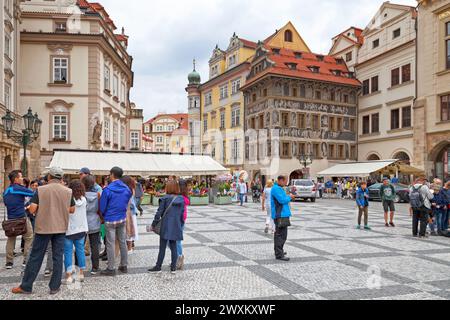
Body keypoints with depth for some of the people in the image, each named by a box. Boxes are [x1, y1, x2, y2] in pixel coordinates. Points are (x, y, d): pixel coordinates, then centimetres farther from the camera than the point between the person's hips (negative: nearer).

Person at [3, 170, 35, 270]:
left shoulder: (6, 191, 12)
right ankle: (26, 260, 5)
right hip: (22, 218, -7)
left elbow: (6, 203, 22)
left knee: (11, 240, 16)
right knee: (29, 238, 5)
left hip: (10, 219, 7)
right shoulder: (19, 188, -12)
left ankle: (9, 262, 16)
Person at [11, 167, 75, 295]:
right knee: (58, 257, 7)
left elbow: (32, 210, -9)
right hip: (61, 228, 1)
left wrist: (42, 208, 11)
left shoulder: (40, 190, -7)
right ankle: (54, 287, 13)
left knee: (35, 257, 9)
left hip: (43, 227, -1)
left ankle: (26, 286, 18)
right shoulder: (68, 191, -2)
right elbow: (72, 210, 5)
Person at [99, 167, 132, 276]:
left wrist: (104, 215, 11)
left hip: (110, 220, -5)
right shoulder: (127, 189, 0)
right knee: (123, 242, 13)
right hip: (122, 219, 5)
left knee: (111, 244, 3)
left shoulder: (107, 189, -16)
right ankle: (124, 266, 22)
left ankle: (111, 269, 11)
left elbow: (102, 207, -8)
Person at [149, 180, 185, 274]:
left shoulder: (165, 198, -10)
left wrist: (154, 224, 0)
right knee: (173, 246, 12)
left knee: (162, 247, 4)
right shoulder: (181, 199, 3)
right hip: (176, 226, 4)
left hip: (166, 226, -4)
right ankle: (173, 267, 16)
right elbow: (182, 214, 7)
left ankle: (158, 267, 13)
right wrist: (181, 225, 18)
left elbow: (159, 212, -9)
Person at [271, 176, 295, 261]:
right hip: (280, 215, -11)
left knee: (279, 234, 20)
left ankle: (278, 251, 32)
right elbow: (282, 200, -22)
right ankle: (279, 255, -11)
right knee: (281, 234, -12)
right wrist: (289, 197, -8)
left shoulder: (279, 188, 18)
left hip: (282, 214, 11)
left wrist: (289, 197, 8)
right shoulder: (276, 189, -16)